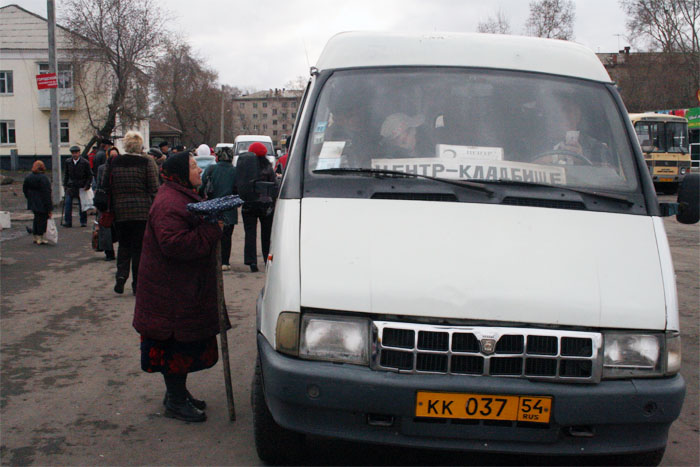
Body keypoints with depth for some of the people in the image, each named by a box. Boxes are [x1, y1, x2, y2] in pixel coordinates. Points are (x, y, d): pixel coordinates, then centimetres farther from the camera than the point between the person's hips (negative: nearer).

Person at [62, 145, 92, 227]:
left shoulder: (85, 163, -3)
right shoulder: (68, 162, 7)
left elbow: (90, 176, 1)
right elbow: (65, 174, 16)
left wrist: (87, 185, -9)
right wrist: (65, 184, 7)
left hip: (81, 187, -3)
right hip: (70, 186, 3)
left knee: (82, 205, 3)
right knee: (68, 203, -5)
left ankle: (83, 222, 14)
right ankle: (68, 222, 0)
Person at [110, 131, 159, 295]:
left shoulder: (114, 163, 5)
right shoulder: (147, 162, -6)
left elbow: (108, 187, 7)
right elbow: (154, 189, -7)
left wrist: (111, 208, 15)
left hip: (120, 210, 3)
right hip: (142, 211, -3)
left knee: (124, 244, 17)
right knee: (139, 246, 5)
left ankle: (121, 274, -2)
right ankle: (137, 283, 9)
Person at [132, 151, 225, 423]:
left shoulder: (183, 197, 16)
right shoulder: (169, 204, -21)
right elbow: (175, 245, -31)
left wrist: (212, 224, 9)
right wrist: (211, 229, -26)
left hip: (187, 288, 11)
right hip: (172, 292, -11)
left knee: (186, 344, 18)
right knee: (177, 343, -2)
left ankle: (178, 392, 31)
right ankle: (175, 402, 10)